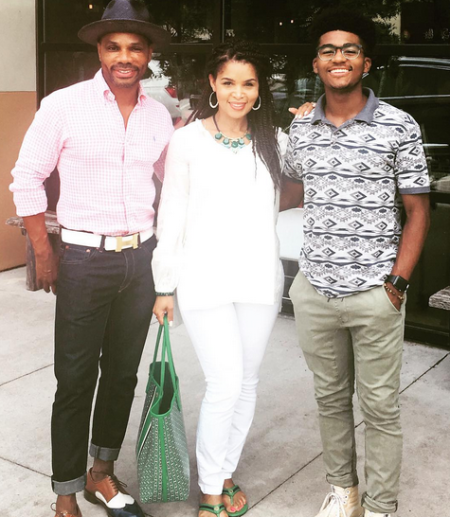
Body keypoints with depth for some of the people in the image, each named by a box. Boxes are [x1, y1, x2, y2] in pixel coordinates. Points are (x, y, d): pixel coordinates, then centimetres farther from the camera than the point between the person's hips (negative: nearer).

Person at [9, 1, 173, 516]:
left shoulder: (158, 114, 6)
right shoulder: (63, 105, -7)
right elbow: (26, 178, -3)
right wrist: (43, 253, -5)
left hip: (141, 257, 4)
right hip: (84, 258, -4)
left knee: (122, 374, 13)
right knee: (75, 381, 2)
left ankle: (101, 473, 32)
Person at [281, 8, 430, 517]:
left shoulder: (399, 127, -5)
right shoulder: (301, 128, 5)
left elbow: (417, 210, -2)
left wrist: (397, 281, -8)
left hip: (374, 295, -3)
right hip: (314, 290, 4)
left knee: (380, 408, 7)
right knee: (330, 398, 16)